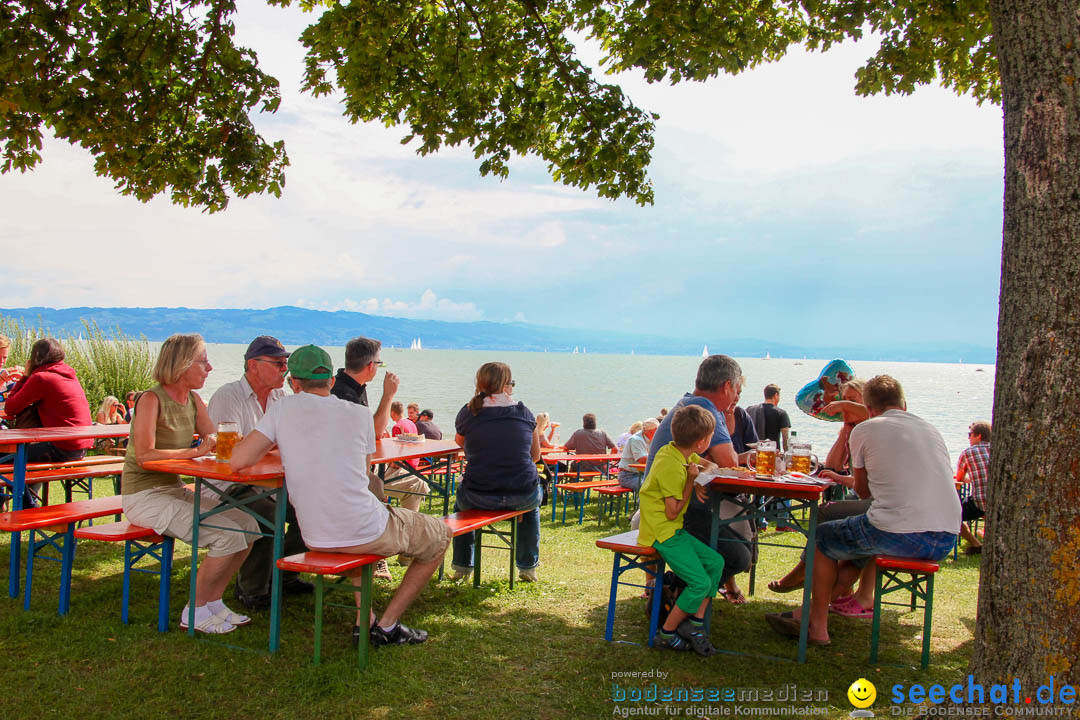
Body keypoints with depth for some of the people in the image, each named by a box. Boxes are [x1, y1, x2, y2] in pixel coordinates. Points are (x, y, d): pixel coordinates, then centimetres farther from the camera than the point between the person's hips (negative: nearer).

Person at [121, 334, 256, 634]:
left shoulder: (193, 400, 8)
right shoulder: (151, 400, -16)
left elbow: (215, 441, 8)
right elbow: (144, 456, -24)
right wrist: (194, 452, -25)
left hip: (175, 490, 8)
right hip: (144, 496, -8)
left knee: (247, 525, -6)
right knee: (227, 535, -21)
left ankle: (213, 601, 7)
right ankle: (195, 612, -3)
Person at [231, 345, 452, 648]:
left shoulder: (283, 408, -1)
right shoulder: (359, 413, 1)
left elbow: (239, 460, -7)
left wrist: (275, 442, 14)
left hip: (314, 538, 4)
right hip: (365, 533, -3)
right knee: (440, 535, 21)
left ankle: (364, 621, 29)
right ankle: (387, 625, 17)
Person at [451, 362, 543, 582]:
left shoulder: (468, 413, -1)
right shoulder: (525, 413, 2)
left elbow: (459, 445, 18)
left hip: (478, 497, 0)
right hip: (523, 495, 1)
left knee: (461, 501, 36)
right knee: (533, 502, 38)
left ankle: (462, 566, 40)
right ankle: (528, 567, 39)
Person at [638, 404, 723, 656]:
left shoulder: (679, 453, 5)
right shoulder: (672, 467, -23)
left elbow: (709, 465, 25)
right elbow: (673, 512, -18)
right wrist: (691, 480, -15)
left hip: (674, 530, 10)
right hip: (661, 533, -10)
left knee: (716, 562, 6)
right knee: (700, 582, -14)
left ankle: (695, 622, 9)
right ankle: (667, 633, 1)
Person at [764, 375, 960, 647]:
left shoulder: (865, 429, 4)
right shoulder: (931, 430, 19)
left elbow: (862, 490, 15)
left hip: (898, 534, -6)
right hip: (946, 540, 7)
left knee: (822, 537, 19)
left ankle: (818, 626, 23)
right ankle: (811, 611, 33)